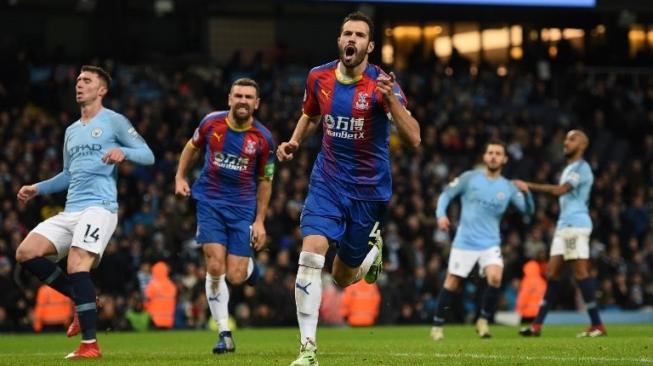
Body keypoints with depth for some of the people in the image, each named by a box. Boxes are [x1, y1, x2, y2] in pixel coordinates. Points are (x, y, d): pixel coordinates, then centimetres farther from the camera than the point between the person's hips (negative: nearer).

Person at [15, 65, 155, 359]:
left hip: (99, 207, -8)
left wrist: (123, 152, -24)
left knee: (77, 266, -23)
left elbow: (147, 155, -4)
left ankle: (90, 345, -20)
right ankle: (81, 300, 4)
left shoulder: (113, 121, 3)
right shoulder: (71, 131, 24)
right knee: (26, 253, -8)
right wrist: (37, 189, 24)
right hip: (70, 211, 8)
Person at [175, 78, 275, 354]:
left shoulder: (263, 138, -6)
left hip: (243, 208, 0)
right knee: (215, 267, -14)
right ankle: (224, 334, -4)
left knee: (235, 277, -6)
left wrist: (260, 221, 2)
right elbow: (192, 146, 17)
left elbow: (264, 181, 4)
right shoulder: (211, 122, -4)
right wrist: (180, 177, 7)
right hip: (210, 202, 0)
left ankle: (248, 266, 34)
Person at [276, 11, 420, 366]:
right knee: (310, 255, -21)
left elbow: (413, 139, -25)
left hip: (368, 189, -2)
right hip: (326, 181, 2)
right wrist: (294, 142, 0)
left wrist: (391, 100, -39)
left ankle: (373, 248, 46)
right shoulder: (319, 77, -3)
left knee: (343, 277, 9)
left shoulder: (382, 84, -15)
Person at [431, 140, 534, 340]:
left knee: (495, 278, -21)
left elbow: (528, 210, -2)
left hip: (490, 244, 1)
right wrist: (441, 215, -12)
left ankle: (483, 321, -2)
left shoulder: (508, 188, 4)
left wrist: (526, 192, -21)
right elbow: (446, 195, 5)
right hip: (464, 242, -1)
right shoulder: (470, 178, 0)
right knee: (452, 283, 1)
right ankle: (437, 325, 17)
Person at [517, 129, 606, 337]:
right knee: (552, 273, 6)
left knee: (580, 272, -10)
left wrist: (529, 186, -21)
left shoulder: (581, 168, -9)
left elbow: (560, 190, -21)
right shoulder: (568, 169, 22)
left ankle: (597, 325, -7)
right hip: (563, 226, 10)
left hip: (576, 225, -10)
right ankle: (537, 325, 5)